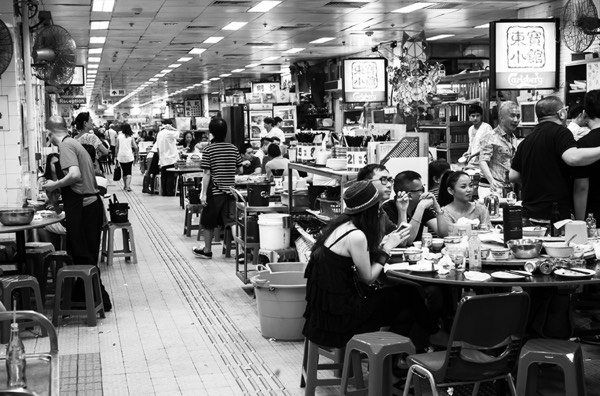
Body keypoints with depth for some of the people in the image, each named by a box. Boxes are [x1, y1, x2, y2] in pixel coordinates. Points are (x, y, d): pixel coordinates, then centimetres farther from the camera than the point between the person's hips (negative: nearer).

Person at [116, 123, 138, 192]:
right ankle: (128, 185, -16)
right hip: (129, 156, -1)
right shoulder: (131, 137, 0)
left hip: (121, 156, 1)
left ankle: (125, 185, 23)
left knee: (124, 171, 14)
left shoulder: (119, 136, 1)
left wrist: (116, 154, 12)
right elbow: (135, 147, 0)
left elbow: (117, 146, 3)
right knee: (129, 171, -1)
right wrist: (135, 151, 21)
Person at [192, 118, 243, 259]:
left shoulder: (208, 150, -9)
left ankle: (207, 250, 23)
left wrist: (203, 193, -10)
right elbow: (240, 170, 6)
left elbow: (207, 173, -12)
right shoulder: (234, 149, 3)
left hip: (214, 191, -3)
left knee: (208, 222, 12)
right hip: (230, 190, 3)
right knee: (230, 222, 4)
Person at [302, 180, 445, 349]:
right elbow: (368, 278, -12)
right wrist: (387, 249, -3)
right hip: (339, 315, -9)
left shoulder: (339, 224, 5)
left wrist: (381, 245, 4)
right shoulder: (356, 236, -22)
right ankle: (436, 336, 29)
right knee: (408, 293, 5)